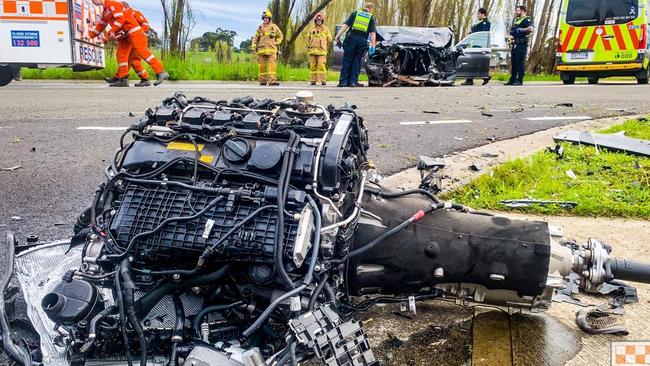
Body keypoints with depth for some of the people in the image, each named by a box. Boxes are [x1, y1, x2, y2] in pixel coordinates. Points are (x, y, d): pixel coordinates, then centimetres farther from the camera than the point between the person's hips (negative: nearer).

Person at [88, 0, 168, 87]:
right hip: (126, 34, 10)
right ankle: (123, 79, 8)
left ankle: (161, 73, -25)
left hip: (134, 31, -10)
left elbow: (120, 19, -18)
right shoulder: (105, 11, 24)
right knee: (121, 54, 6)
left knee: (142, 51, -19)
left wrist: (112, 31, -20)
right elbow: (101, 25, 33)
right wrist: (90, 36, 34)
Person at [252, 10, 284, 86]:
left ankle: (272, 81, -17)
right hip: (262, 50, 1)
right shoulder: (260, 27, 10)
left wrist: (276, 43, 5)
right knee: (262, 66, 3)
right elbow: (255, 38, 10)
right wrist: (253, 47, 1)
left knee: (272, 65, -12)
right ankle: (262, 80, 11)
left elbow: (280, 36, 19)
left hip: (271, 50, -1)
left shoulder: (274, 27, 8)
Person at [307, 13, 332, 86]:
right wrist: (308, 48, 15)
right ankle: (313, 80, 9)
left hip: (321, 51, -3)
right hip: (312, 51, 3)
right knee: (313, 66, 3)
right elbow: (308, 39, 23)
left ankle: (323, 80, -11)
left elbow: (329, 39, 11)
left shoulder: (325, 29, 7)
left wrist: (325, 47, 12)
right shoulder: (312, 29, 14)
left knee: (321, 66, -13)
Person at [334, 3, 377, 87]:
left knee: (347, 60, 2)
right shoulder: (371, 18, 12)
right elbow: (372, 33, 3)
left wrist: (338, 36, 0)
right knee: (356, 61, 7)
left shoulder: (355, 13, 13)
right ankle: (353, 82, 5)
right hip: (362, 40, 0)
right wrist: (373, 45, 0)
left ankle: (343, 81, -2)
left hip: (351, 38, 0)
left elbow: (346, 25, 4)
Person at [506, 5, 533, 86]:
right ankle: (512, 80, 15)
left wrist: (519, 30, -20)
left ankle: (520, 80, -7)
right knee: (513, 62, 10)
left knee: (520, 63, -8)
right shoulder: (517, 20, 21)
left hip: (522, 44, -9)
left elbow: (530, 29, -24)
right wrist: (511, 36, 16)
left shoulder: (526, 20, -7)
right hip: (515, 44, 9)